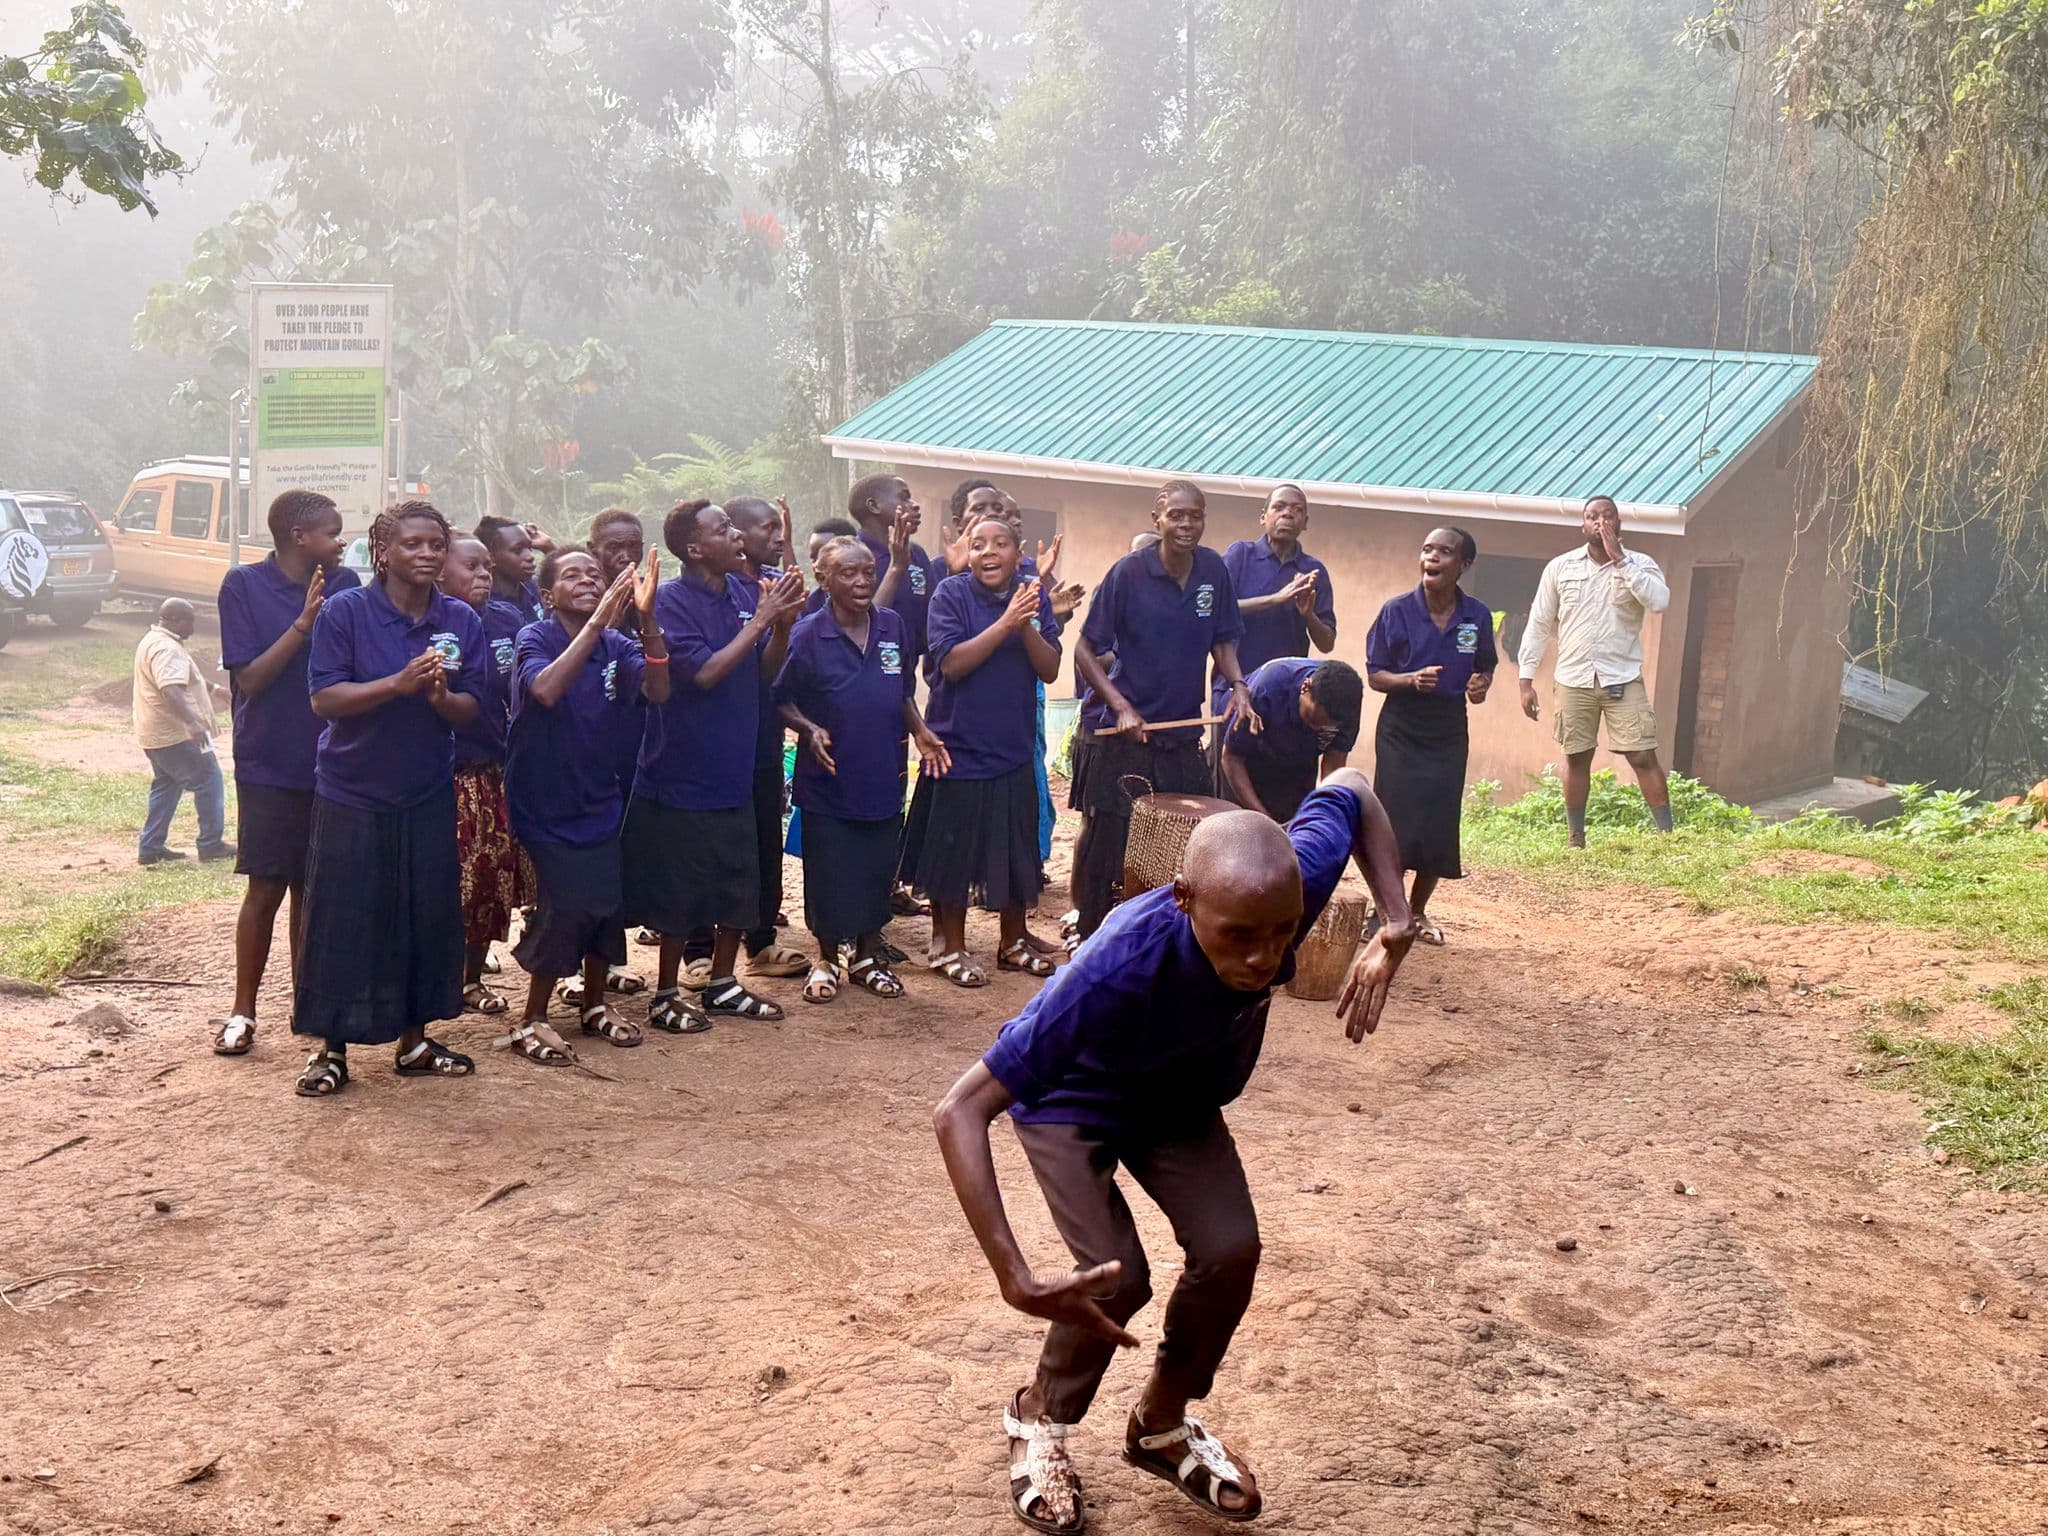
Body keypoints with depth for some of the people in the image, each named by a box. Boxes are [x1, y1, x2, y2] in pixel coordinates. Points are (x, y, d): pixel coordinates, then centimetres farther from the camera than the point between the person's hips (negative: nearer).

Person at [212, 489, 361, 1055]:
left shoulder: (345, 585, 2)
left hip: (328, 763, 3)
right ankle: (243, 1012, 12)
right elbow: (248, 678, -11)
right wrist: (303, 623, -19)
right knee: (266, 887, 0)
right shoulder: (243, 585, -6)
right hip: (269, 767, -3)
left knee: (311, 888, 10)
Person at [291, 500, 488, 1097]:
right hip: (351, 795, -3)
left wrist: (442, 697, -21)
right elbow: (325, 698, -14)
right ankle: (330, 1047, 15)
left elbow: (471, 709, 2)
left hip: (428, 796, 4)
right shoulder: (345, 612, -8)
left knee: (428, 917, 8)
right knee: (342, 920, 1)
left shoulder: (460, 620, 2)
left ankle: (414, 1039, 23)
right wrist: (400, 683, -25)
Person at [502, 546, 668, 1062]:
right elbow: (545, 689, -34)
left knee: (604, 902, 8)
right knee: (565, 906, -10)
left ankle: (594, 1004, 30)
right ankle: (531, 1022, 7)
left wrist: (646, 618, -32)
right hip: (544, 801, -5)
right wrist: (597, 622, -39)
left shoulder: (617, 646, -2)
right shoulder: (534, 638, -13)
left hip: (598, 800, 5)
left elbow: (657, 691, -19)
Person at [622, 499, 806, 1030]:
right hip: (683, 772, -7)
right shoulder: (672, 600, -15)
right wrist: (761, 620, -21)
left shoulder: (741, 592, 4)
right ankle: (666, 995, 16)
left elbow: (767, 669, 8)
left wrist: (783, 625, -10)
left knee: (739, 884, 14)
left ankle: (722, 983, 29)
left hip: (734, 764, 7)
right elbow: (705, 672, -23)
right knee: (679, 891, 3)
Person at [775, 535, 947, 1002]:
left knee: (877, 869, 13)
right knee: (828, 874, 7)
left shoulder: (895, 627, 2)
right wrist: (809, 729, -21)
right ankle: (827, 959, 26)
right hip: (828, 778, -3)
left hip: (883, 775, 4)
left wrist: (919, 730, -1)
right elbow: (782, 699, -5)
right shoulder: (807, 635, -11)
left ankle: (868, 956, 31)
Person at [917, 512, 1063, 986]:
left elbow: (1050, 669, -4)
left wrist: (1026, 625, -20)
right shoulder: (951, 594, -10)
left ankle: (1012, 942, 31)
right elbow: (951, 663, -19)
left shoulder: (1033, 596, 1)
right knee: (953, 853, 5)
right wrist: (1005, 624, -25)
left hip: (1014, 750, 4)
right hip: (958, 747, -4)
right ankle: (950, 948, 21)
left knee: (1017, 852, 13)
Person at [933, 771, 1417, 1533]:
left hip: (1182, 1098, 4)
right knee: (1119, 1278, -20)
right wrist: (1017, 1282, -50)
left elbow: (1349, 789, -9)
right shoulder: (1118, 969, -46)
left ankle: (1160, 1427, 17)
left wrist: (1395, 929, -23)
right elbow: (959, 1112, -44)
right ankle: (1038, 1421, 14)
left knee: (1230, 1251, -13)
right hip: (1073, 1102, -4)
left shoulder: (1294, 885, -33)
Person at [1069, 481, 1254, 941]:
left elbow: (1222, 641, 13)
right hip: (1118, 736, -4)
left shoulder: (1214, 569, 1)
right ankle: (1089, 941, 20)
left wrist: (1237, 684, -6)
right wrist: (1121, 706, -18)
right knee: (1103, 842, 4)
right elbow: (1085, 649, -8)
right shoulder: (1129, 572, -11)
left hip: (1182, 736, 4)